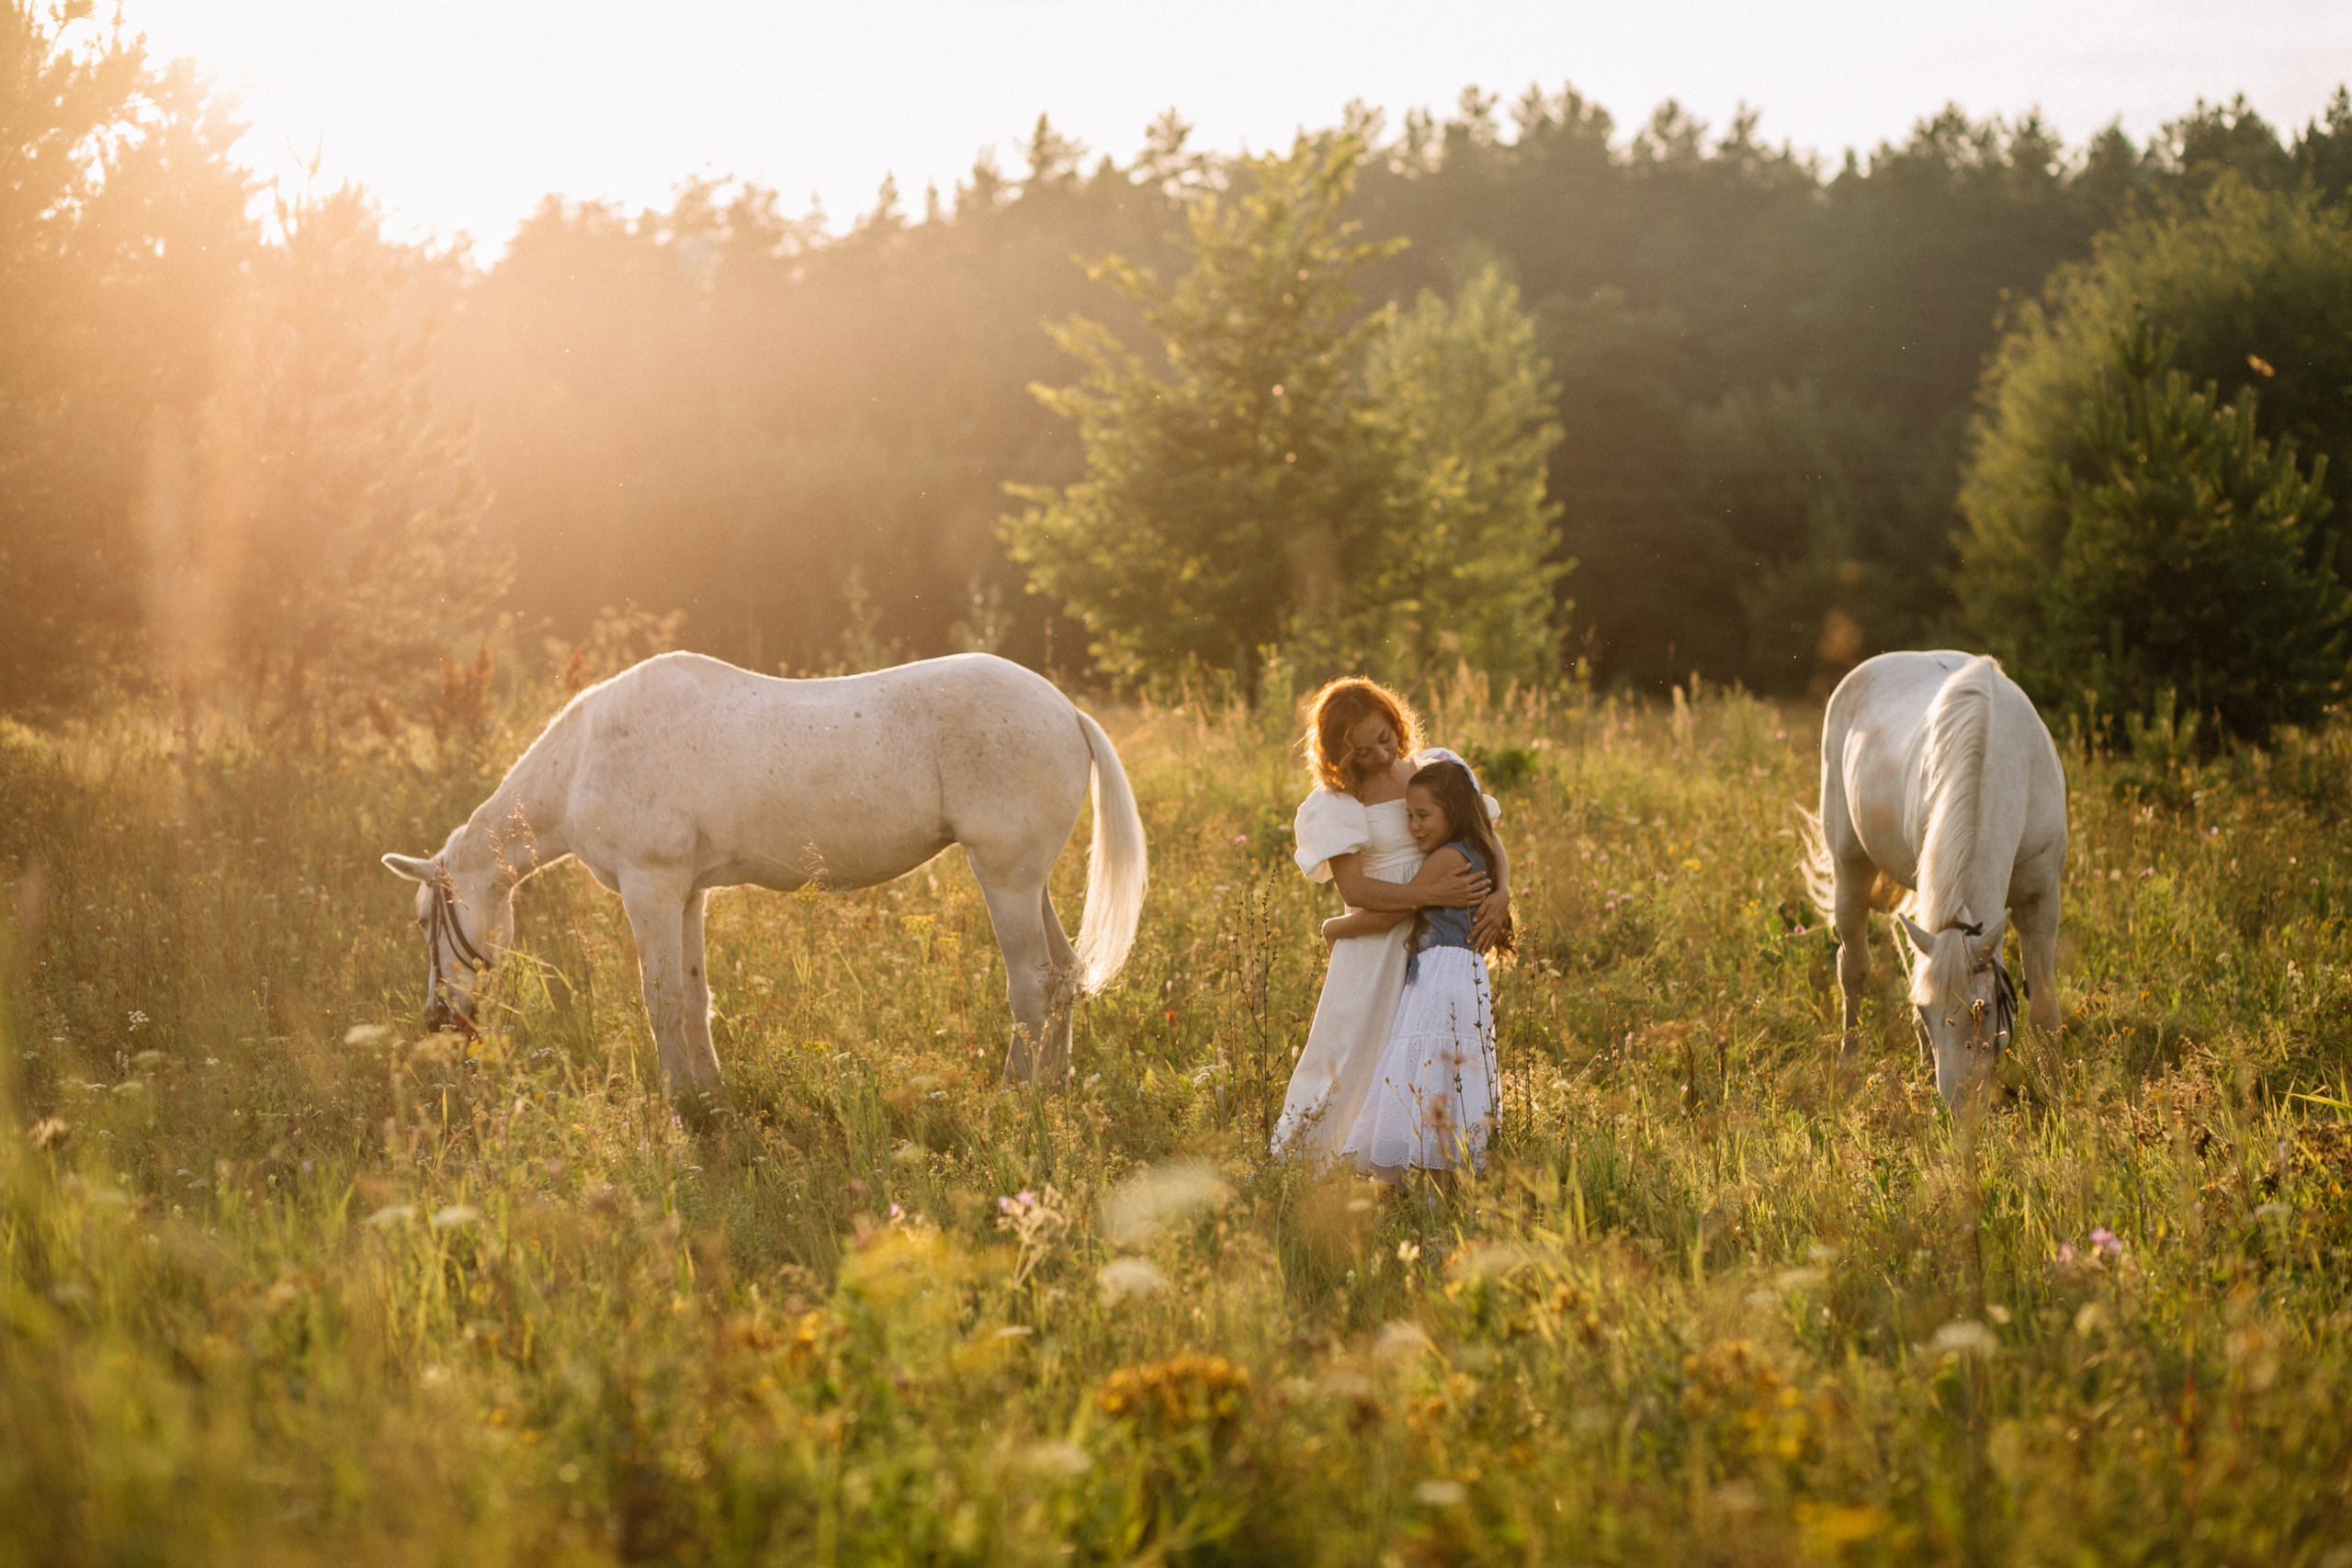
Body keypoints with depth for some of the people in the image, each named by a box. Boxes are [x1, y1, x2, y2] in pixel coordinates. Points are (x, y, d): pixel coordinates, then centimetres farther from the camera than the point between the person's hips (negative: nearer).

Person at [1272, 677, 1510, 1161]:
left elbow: (1490, 842, 8)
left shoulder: (1439, 768, 5)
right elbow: (1352, 887, -15)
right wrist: (1430, 895, -24)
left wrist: (1501, 893, -12)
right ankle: (1288, 1155, 7)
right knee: (1346, 1055, -3)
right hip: (1375, 944, -4)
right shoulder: (1338, 801, -6)